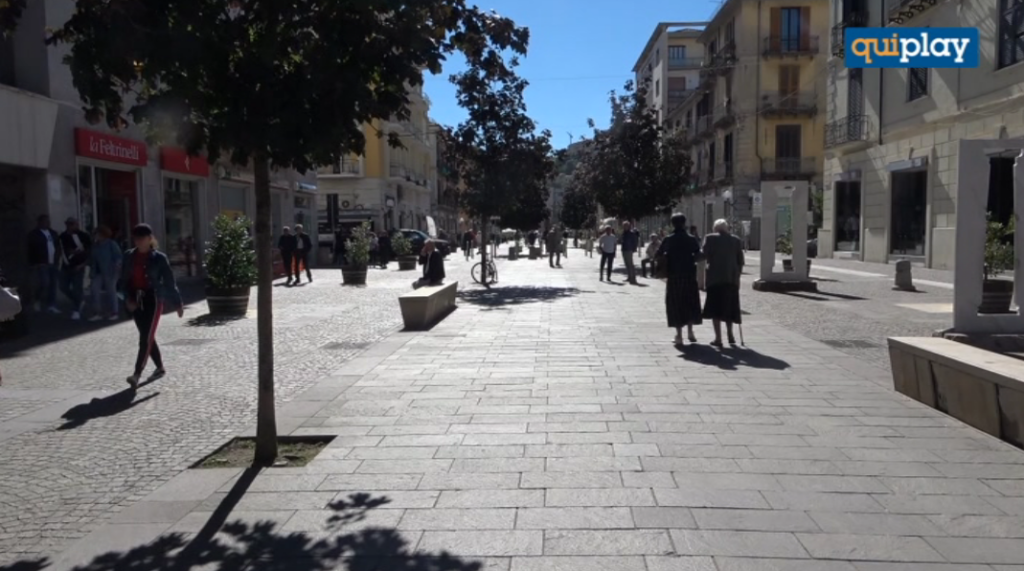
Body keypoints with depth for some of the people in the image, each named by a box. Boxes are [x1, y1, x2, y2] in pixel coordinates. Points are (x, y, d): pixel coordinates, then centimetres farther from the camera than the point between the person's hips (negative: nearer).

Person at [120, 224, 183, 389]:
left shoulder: (159, 258, -5)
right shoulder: (129, 256, 6)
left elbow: (169, 282, -3)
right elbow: (124, 280, 8)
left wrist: (177, 303, 0)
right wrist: (127, 298, -7)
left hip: (153, 299, -5)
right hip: (135, 300, 5)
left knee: (146, 338, -11)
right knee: (147, 337, 13)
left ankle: (137, 374, -14)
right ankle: (160, 367, 29)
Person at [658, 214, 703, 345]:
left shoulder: (669, 240, -3)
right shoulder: (691, 239, -2)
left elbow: (659, 255, -4)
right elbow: (698, 255, -7)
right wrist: (690, 259, 11)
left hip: (674, 275, -1)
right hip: (689, 274, 1)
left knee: (675, 304, 4)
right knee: (690, 302, 15)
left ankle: (679, 335, 2)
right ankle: (690, 331, 12)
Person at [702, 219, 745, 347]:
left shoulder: (710, 238, -3)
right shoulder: (736, 240, 6)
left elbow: (705, 255, -10)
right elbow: (740, 260, 6)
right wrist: (738, 274, 15)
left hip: (715, 277, -3)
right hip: (732, 278, 3)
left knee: (715, 307, 1)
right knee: (729, 306, 17)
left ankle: (718, 338, -4)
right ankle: (730, 335, 22)